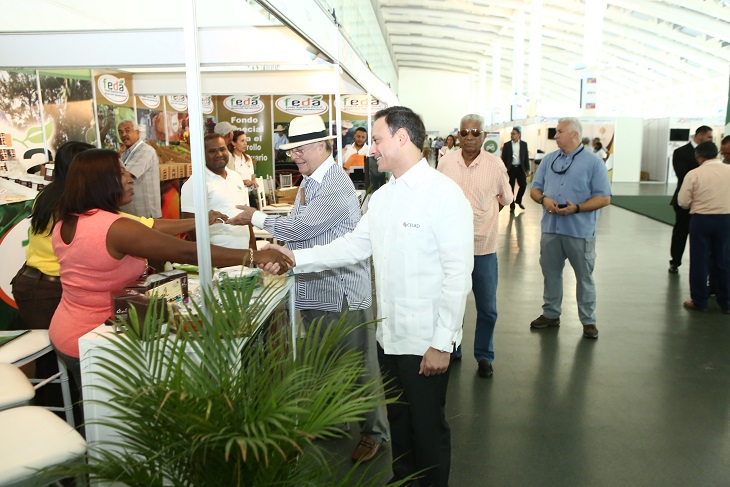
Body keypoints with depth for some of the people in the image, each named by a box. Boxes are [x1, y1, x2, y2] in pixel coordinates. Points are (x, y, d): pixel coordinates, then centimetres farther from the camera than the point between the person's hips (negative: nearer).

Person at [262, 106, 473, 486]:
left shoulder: (444, 195, -17)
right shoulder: (381, 197, 8)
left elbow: (458, 273, -19)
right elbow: (354, 246, 11)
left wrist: (441, 343, -19)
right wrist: (296, 258, 4)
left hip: (426, 341, -7)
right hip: (389, 335, 7)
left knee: (427, 427, 11)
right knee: (398, 419, 23)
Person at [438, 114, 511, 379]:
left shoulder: (495, 164, -3)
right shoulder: (446, 162, -1)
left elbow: (505, 198, 10)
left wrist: (481, 217, 7)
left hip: (484, 247, -1)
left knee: (487, 308, 7)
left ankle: (484, 355, 26)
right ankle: (452, 350, 34)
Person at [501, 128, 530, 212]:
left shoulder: (524, 144, 4)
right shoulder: (506, 145, 0)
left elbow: (526, 157, 7)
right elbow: (503, 158, 1)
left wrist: (527, 169, 5)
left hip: (520, 168, 1)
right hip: (511, 168, -1)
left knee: (523, 185, -2)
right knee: (511, 187, 2)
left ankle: (518, 200, 23)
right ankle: (512, 206, 12)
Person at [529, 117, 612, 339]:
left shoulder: (593, 162, -4)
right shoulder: (549, 159, 10)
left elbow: (604, 197, -8)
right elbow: (535, 188, 12)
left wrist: (576, 208, -21)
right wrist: (543, 199, -10)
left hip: (580, 231, -4)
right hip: (550, 228, 4)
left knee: (584, 277, 7)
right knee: (550, 273, 13)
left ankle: (588, 321, 18)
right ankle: (551, 314, 28)